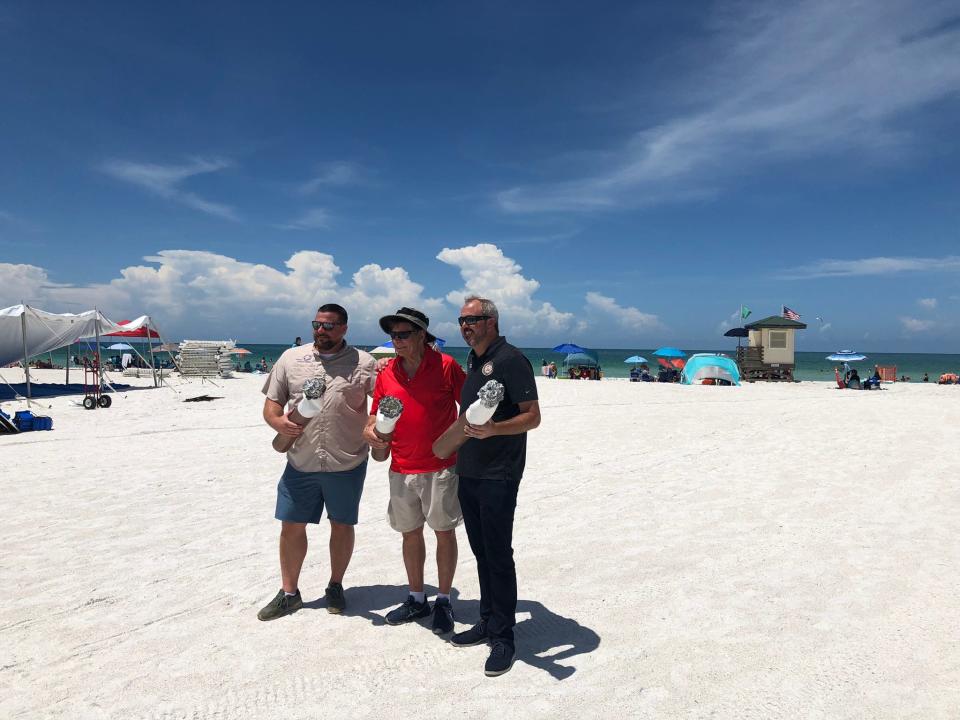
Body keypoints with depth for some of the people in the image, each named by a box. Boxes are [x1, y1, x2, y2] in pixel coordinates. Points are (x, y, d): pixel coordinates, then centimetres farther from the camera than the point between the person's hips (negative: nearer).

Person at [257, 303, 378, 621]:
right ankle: (288, 593, 28)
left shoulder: (363, 363, -1)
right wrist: (278, 422, -13)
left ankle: (335, 586, 32)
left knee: (342, 525, 11)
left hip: (348, 463, -2)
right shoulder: (291, 358, 6)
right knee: (291, 526, 9)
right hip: (300, 462, 2)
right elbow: (271, 402, 8)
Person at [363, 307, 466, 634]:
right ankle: (416, 599, 30)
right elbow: (376, 415, 12)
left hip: (441, 467, -4)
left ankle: (443, 601, 22)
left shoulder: (446, 366, -7)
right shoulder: (387, 373, 5)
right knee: (410, 533, 14)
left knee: (444, 532, 5)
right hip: (401, 469, 4)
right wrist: (370, 431, -9)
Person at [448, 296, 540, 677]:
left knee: (498, 555, -1)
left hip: (498, 476, -8)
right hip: (468, 473, 8)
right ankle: (488, 621, 29)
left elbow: (532, 416, -16)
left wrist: (492, 428, -29)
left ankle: (503, 636, 11)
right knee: (481, 552, 16)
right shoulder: (472, 360, 14)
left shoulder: (510, 359, -12)